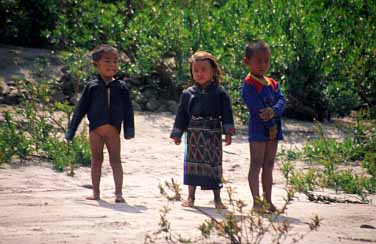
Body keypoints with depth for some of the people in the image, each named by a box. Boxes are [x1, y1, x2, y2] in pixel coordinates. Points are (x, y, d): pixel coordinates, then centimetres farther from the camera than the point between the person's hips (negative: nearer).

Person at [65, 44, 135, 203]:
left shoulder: (121, 87, 3)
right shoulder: (92, 87, 3)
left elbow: (128, 110, 4)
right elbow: (80, 109, 7)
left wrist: (129, 130, -6)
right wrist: (71, 131, 6)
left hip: (113, 131, -1)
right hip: (95, 130, 1)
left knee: (115, 160, -3)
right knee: (96, 160, 8)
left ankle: (118, 193, -4)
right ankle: (96, 193, 15)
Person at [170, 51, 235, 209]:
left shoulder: (220, 92, 2)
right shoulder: (188, 93, 7)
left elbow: (226, 113, 2)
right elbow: (182, 114, 11)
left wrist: (228, 132, -6)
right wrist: (177, 134, 9)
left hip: (213, 135, -2)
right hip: (194, 135, 2)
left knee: (214, 164, 1)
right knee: (192, 164, 4)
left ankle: (217, 198, 7)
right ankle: (190, 197, 12)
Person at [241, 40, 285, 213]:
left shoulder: (273, 84, 14)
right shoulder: (249, 84, -10)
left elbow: (281, 100, -1)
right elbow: (257, 107, -17)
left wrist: (273, 111, -22)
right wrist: (271, 124, -17)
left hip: (273, 129, 7)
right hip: (258, 128, -7)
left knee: (269, 166, 11)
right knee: (256, 164, -5)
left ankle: (268, 201, 16)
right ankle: (257, 201, -5)